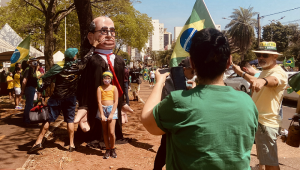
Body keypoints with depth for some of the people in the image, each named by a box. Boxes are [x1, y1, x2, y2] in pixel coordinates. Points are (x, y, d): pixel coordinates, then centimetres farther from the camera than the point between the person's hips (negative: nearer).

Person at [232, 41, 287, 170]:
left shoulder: (279, 72, -19)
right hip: (258, 119, 10)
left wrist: (262, 81, -65)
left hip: (267, 122, -10)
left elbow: (273, 80, -45)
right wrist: (241, 73, 42)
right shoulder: (264, 71, 15)